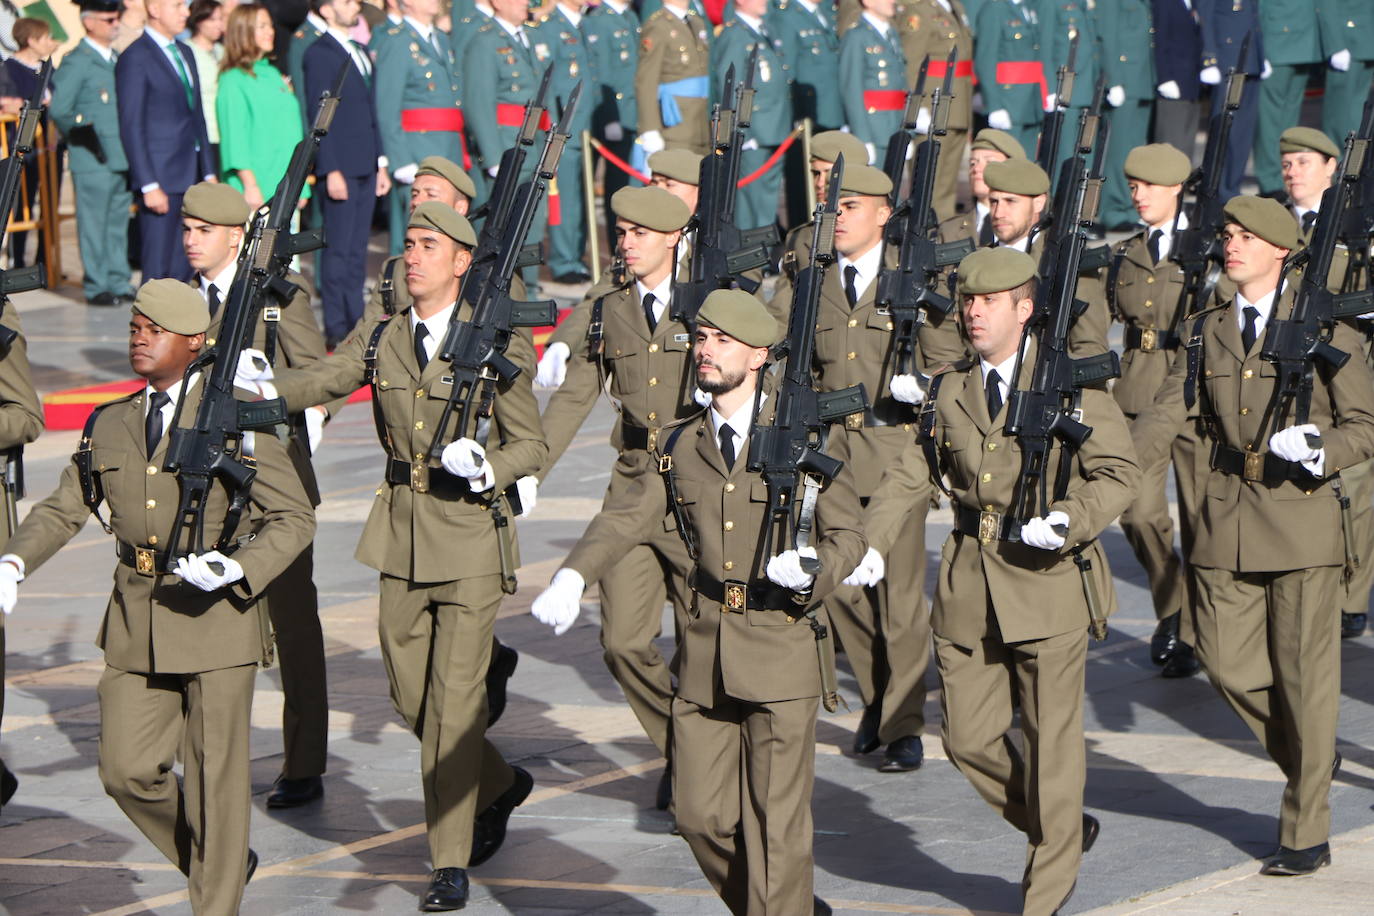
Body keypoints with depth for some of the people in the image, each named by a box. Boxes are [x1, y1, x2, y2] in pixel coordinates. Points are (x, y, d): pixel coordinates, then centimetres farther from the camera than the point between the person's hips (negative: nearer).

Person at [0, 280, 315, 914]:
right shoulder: (109, 425, 10)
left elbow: (295, 518, -4)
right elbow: (64, 508, 15)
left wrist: (237, 569, -22)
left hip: (215, 616, -5)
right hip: (136, 623, 5)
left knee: (215, 775, 0)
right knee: (128, 771, 3)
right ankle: (225, 864, 26)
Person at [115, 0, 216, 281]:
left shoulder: (185, 53, 16)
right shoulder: (135, 58, -9)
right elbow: (132, 128, -13)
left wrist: (209, 172, 16)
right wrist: (149, 185, -18)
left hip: (190, 177, 8)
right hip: (161, 178, -8)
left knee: (183, 268, 8)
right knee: (157, 271, -6)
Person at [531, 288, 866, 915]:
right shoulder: (680, 445, 10)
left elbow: (848, 536, 1)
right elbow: (626, 518, 0)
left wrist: (813, 572, -22)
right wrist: (572, 577, -19)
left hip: (782, 646, -5)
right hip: (705, 649, 5)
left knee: (775, 821, -5)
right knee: (701, 815, 6)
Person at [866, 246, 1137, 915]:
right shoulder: (950, 391, 10)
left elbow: (1119, 471, -6)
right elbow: (909, 477, 9)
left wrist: (1069, 522, -24)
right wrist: (867, 547, -6)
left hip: (1048, 581, -5)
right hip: (969, 586, 5)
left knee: (1052, 741, 0)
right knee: (968, 737, 4)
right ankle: (1064, 832, 29)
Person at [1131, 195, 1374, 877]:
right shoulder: (1207, 329, 11)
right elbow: (1167, 413, 3)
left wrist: (1319, 454, -21)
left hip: (1302, 510, -4)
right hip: (1226, 515, 4)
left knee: (1303, 670, -2)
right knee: (1226, 661, 2)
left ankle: (1306, 834, 7)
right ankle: (1311, 759, 29)